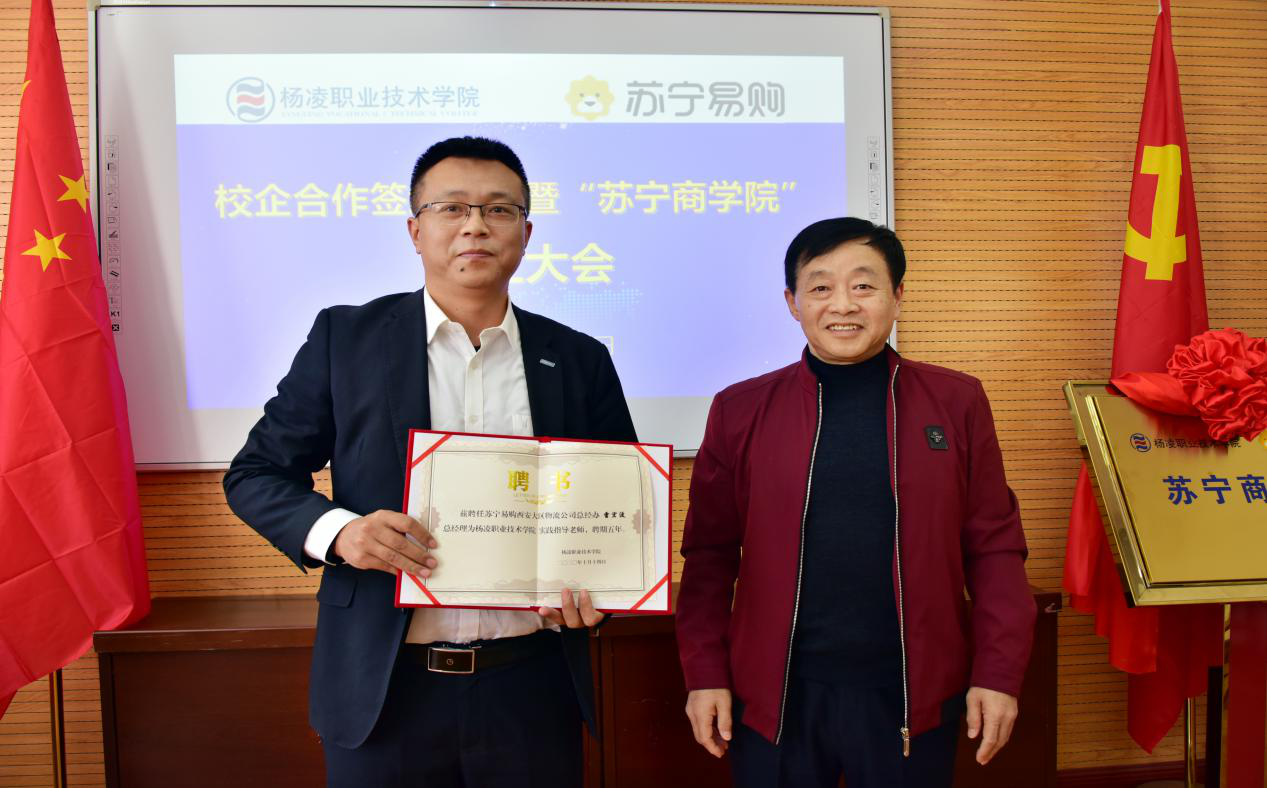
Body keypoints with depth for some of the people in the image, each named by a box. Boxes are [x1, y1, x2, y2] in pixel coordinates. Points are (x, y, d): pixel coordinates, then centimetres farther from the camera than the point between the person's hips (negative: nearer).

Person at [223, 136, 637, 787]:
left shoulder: (580, 361, 3)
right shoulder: (346, 337, 0)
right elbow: (255, 474, 3)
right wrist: (336, 531, -16)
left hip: (531, 691, 2)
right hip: (383, 691, -1)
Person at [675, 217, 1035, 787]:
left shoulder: (956, 403, 1)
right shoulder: (740, 410, -1)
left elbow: (993, 545, 3)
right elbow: (710, 553, 2)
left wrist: (998, 674, -1)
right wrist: (705, 674, -1)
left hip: (912, 696, 1)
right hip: (775, 696, 0)